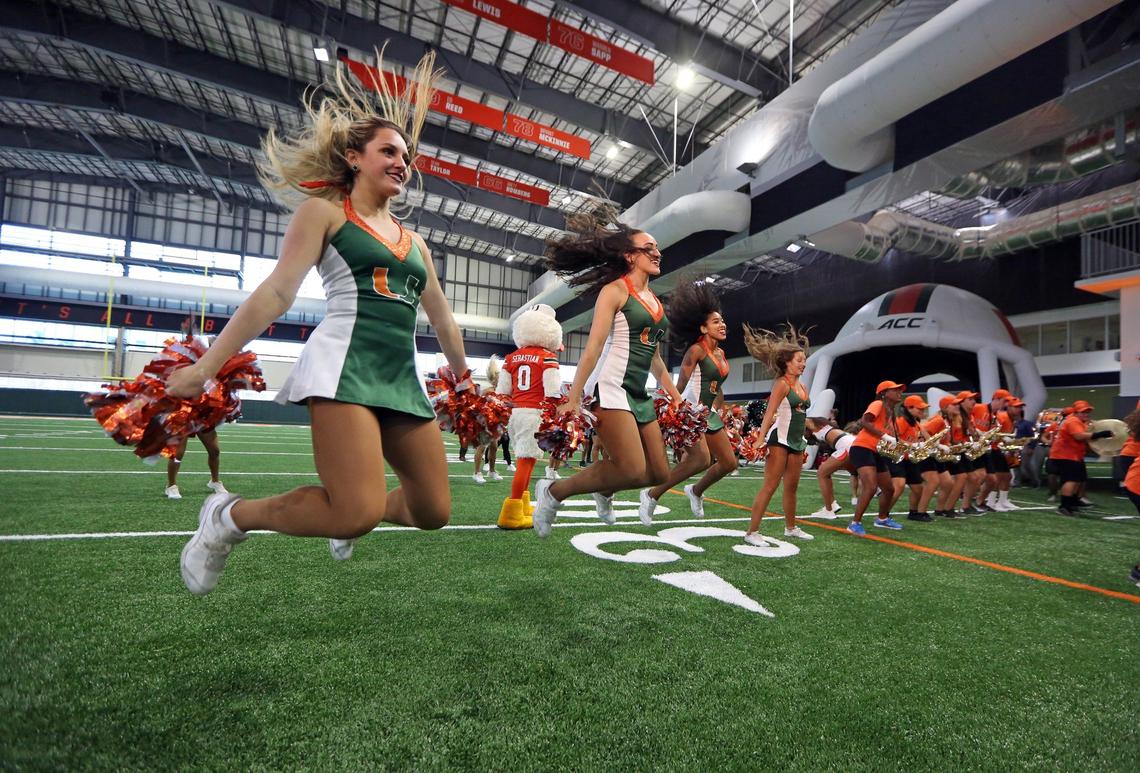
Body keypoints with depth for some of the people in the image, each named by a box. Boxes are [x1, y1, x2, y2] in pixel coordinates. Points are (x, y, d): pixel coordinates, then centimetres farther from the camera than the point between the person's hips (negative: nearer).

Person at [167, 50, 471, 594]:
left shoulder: (413, 240, 23)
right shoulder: (323, 212, 7)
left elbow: (441, 318, 28)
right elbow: (276, 293, 0)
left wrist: (462, 372, 34)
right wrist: (206, 365, -5)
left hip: (403, 379, 6)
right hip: (345, 365, -6)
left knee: (434, 512, 3)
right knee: (359, 514, -20)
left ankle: (345, 514, 32)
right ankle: (229, 515, 6)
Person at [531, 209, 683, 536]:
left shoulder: (655, 301, 19)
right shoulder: (615, 290, -4)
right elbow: (594, 346, -13)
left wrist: (676, 397, 22)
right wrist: (573, 398, -19)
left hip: (640, 395, 8)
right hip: (611, 388, -8)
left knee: (659, 473, 7)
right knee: (633, 471, -15)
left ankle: (604, 490, 34)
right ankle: (553, 491, 1)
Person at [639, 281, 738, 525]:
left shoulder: (721, 353, 12)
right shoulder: (696, 350, -13)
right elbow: (680, 386, -19)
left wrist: (720, 413, 19)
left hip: (709, 414, 9)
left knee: (729, 462, 8)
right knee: (702, 459, -23)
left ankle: (696, 491, 32)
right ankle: (652, 495, -8)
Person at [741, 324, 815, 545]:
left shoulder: (802, 387, 15)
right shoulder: (782, 384, -10)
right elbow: (769, 413, -19)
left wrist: (802, 440, 21)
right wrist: (761, 439, -28)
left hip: (797, 442, 8)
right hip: (779, 440, -8)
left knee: (791, 487, 18)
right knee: (770, 486, -9)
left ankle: (790, 528, 34)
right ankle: (752, 532, -6)